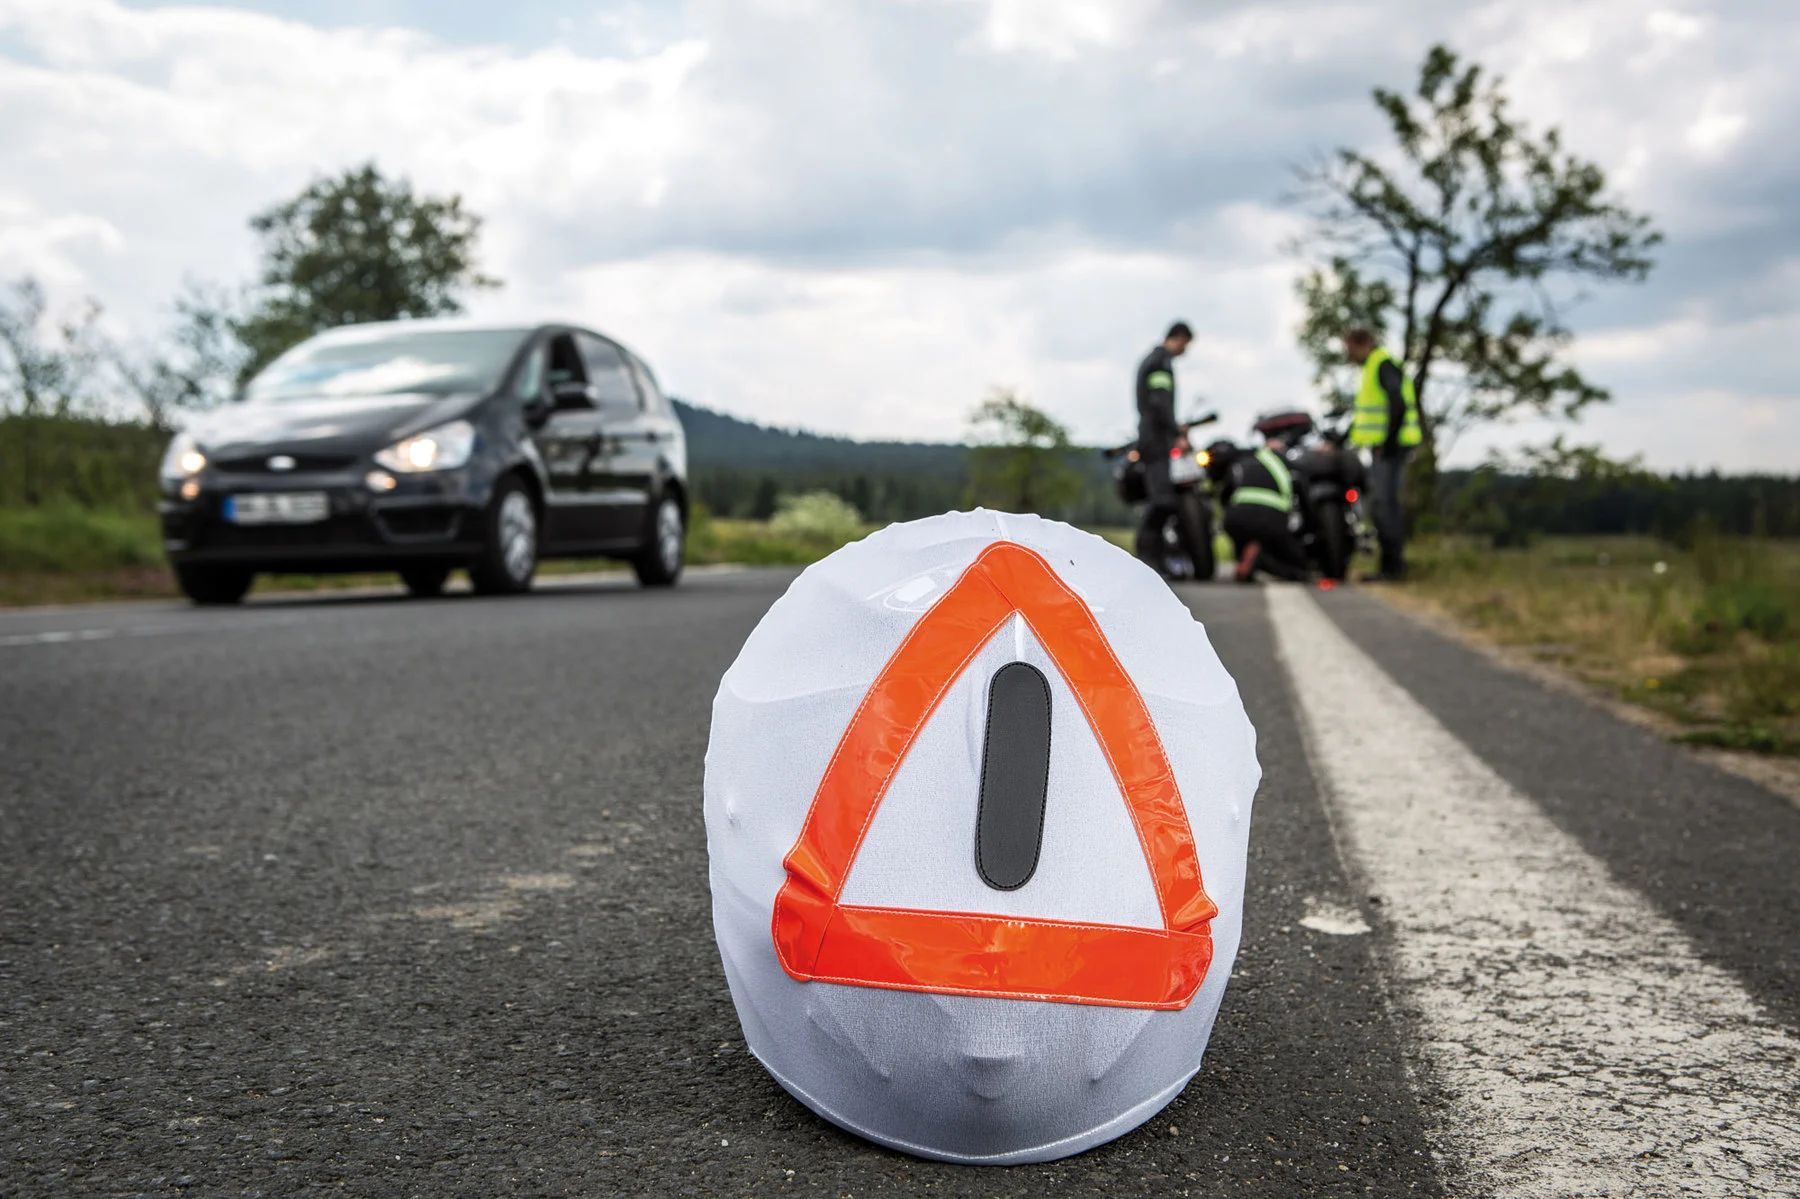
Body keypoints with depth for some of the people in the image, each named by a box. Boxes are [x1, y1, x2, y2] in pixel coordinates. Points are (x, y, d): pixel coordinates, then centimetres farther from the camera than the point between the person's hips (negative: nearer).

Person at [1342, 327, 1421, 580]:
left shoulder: (1384, 365, -11)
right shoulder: (1372, 368, 20)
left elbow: (1398, 404, -21)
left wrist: (1389, 442, -21)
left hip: (1391, 447, -10)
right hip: (1381, 448, 10)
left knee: (1386, 502, -12)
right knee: (1381, 503, 11)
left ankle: (1394, 566, -10)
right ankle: (1389, 565, 16)